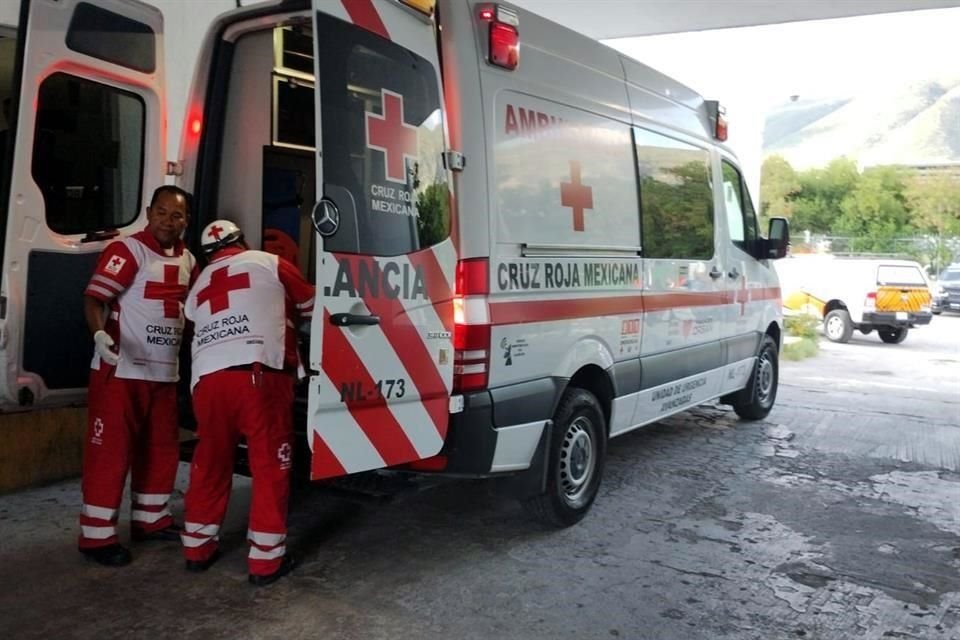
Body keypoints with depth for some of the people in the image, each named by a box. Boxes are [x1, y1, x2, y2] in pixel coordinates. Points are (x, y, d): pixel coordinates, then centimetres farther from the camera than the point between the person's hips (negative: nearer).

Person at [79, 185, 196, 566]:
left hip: (165, 372, 8)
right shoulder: (127, 250, -11)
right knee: (111, 450, -2)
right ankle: (96, 535, 7)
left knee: (162, 448, 15)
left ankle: (150, 519, 30)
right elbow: (94, 298, -19)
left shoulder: (187, 260, 12)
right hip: (120, 371, -8)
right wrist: (100, 334, -36)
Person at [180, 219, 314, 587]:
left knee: (210, 464, 18)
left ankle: (198, 549, 30)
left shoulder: (199, 286, 27)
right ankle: (266, 560, 8)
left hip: (208, 379, 5)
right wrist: (286, 315, 45)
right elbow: (310, 306, 22)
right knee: (270, 466, 3)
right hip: (259, 374, -5)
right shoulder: (269, 263, 14)